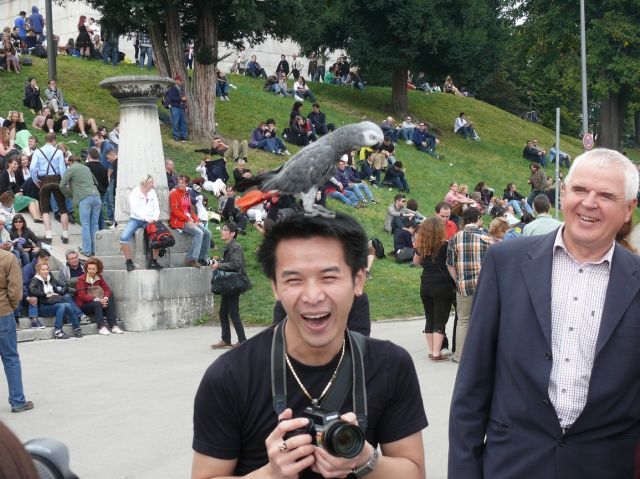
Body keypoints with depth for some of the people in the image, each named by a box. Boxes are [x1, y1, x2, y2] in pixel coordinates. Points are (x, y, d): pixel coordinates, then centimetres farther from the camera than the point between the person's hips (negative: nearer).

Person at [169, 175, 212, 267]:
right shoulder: (174, 193, -4)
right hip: (179, 221, -8)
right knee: (199, 232, -26)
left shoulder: (187, 194, 18)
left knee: (207, 233, -3)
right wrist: (188, 219, -18)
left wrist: (195, 220, 1)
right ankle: (192, 259, -28)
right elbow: (175, 211, -13)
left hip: (189, 221, 8)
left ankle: (202, 259, 2)